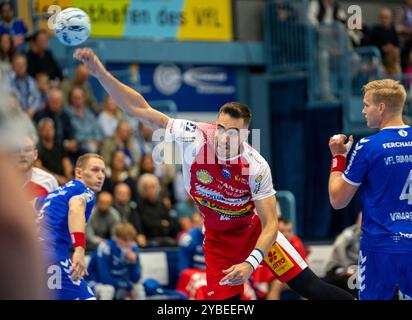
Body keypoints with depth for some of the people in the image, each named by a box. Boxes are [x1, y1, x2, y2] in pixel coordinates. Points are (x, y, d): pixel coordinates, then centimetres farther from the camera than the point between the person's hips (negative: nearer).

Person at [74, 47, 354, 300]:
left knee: (308, 285, -7)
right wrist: (100, 73, -31)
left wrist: (250, 264, -36)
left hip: (255, 228, -1)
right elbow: (140, 109, -23)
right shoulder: (194, 137, -26)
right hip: (218, 236, 2)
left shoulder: (256, 167, -28)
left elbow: (270, 224, -23)